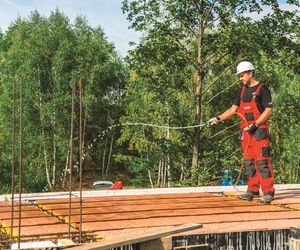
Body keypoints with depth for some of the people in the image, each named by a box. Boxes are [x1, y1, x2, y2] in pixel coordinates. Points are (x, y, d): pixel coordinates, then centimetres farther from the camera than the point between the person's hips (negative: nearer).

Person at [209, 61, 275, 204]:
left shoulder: (262, 89, -4)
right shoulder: (242, 91, 17)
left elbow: (268, 110, -9)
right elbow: (233, 109, 16)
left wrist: (255, 125, -16)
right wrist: (218, 119, 4)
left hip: (259, 129, -7)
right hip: (246, 130, 7)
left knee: (262, 160, -12)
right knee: (249, 160, 8)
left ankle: (268, 192, -9)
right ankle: (253, 190, 14)